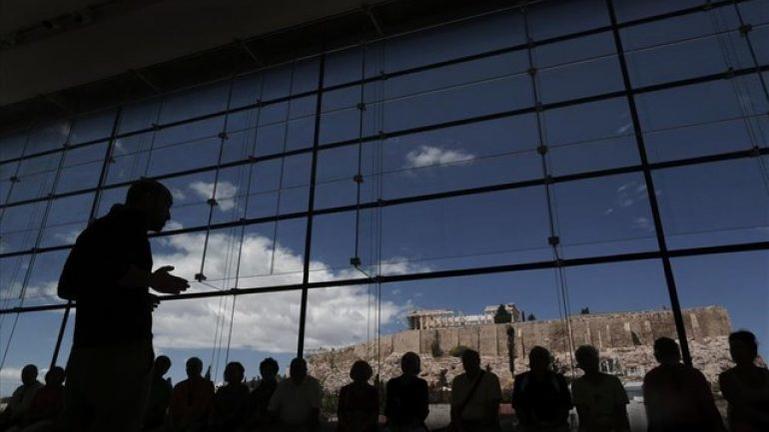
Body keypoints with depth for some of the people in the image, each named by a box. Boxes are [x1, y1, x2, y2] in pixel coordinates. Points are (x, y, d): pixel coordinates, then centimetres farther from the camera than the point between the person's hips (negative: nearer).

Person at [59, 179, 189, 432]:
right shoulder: (130, 221, -1)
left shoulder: (97, 228, 24)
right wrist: (152, 280, -6)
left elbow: (67, 288, 24)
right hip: (121, 348, -9)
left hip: (84, 349, 9)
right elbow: (108, 268, -20)